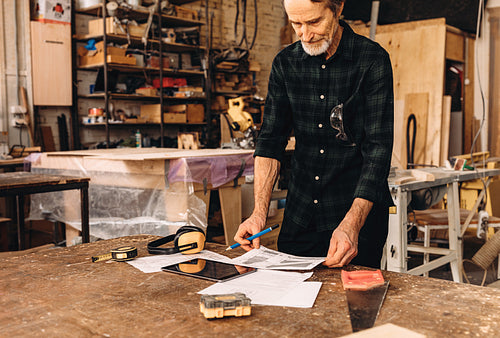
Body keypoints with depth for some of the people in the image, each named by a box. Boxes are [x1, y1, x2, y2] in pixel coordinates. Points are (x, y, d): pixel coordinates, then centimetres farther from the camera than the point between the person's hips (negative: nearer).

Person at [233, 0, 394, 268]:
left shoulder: (373, 60, -11)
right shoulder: (285, 63, 2)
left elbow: (378, 148, -16)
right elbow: (270, 140, 1)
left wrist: (352, 225, -27)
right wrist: (259, 212, -11)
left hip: (360, 211, -3)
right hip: (299, 216, 4)